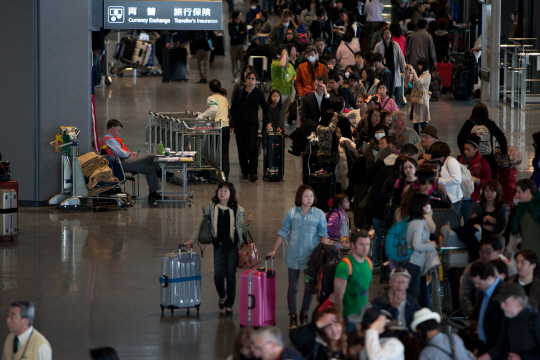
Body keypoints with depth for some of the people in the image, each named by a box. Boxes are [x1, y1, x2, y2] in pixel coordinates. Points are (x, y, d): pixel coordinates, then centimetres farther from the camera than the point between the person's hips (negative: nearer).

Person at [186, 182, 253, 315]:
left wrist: (247, 223, -14)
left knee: (231, 275, 1)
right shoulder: (211, 207, 3)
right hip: (219, 245, 1)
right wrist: (192, 239, 8)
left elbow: (242, 230, 5)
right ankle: (222, 296, 27)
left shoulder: (238, 210, 1)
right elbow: (201, 224, 11)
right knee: (218, 274, -4)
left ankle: (229, 304, 14)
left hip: (233, 246, -1)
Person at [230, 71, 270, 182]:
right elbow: (233, 108, 12)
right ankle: (244, 171, 15)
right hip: (240, 124, 2)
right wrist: (234, 120, -2)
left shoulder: (259, 93, 5)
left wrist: (267, 122, 3)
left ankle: (253, 172, -13)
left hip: (253, 124, -2)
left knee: (252, 148, -12)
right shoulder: (239, 92, 8)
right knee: (242, 149, 4)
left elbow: (265, 108, 11)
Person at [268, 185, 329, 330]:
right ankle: (293, 318, 15)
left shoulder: (319, 214, -4)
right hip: (293, 256, 0)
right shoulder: (292, 213, -1)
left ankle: (304, 315, 26)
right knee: (293, 287, 5)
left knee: (309, 287, 7)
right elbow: (283, 232, 6)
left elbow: (323, 235, -2)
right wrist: (274, 251, 8)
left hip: (311, 256, 0)